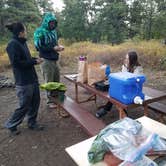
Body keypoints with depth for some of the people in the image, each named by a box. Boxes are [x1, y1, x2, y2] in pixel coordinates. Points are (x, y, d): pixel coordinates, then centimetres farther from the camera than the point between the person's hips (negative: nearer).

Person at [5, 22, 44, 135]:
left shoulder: (22, 42, 11)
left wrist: (35, 59, 3)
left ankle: (32, 123, 33)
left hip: (32, 78, 9)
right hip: (23, 82, -9)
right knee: (24, 106, 3)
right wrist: (34, 61, -15)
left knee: (35, 102, 14)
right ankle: (11, 125, 26)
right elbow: (16, 63, -20)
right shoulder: (13, 45, -15)